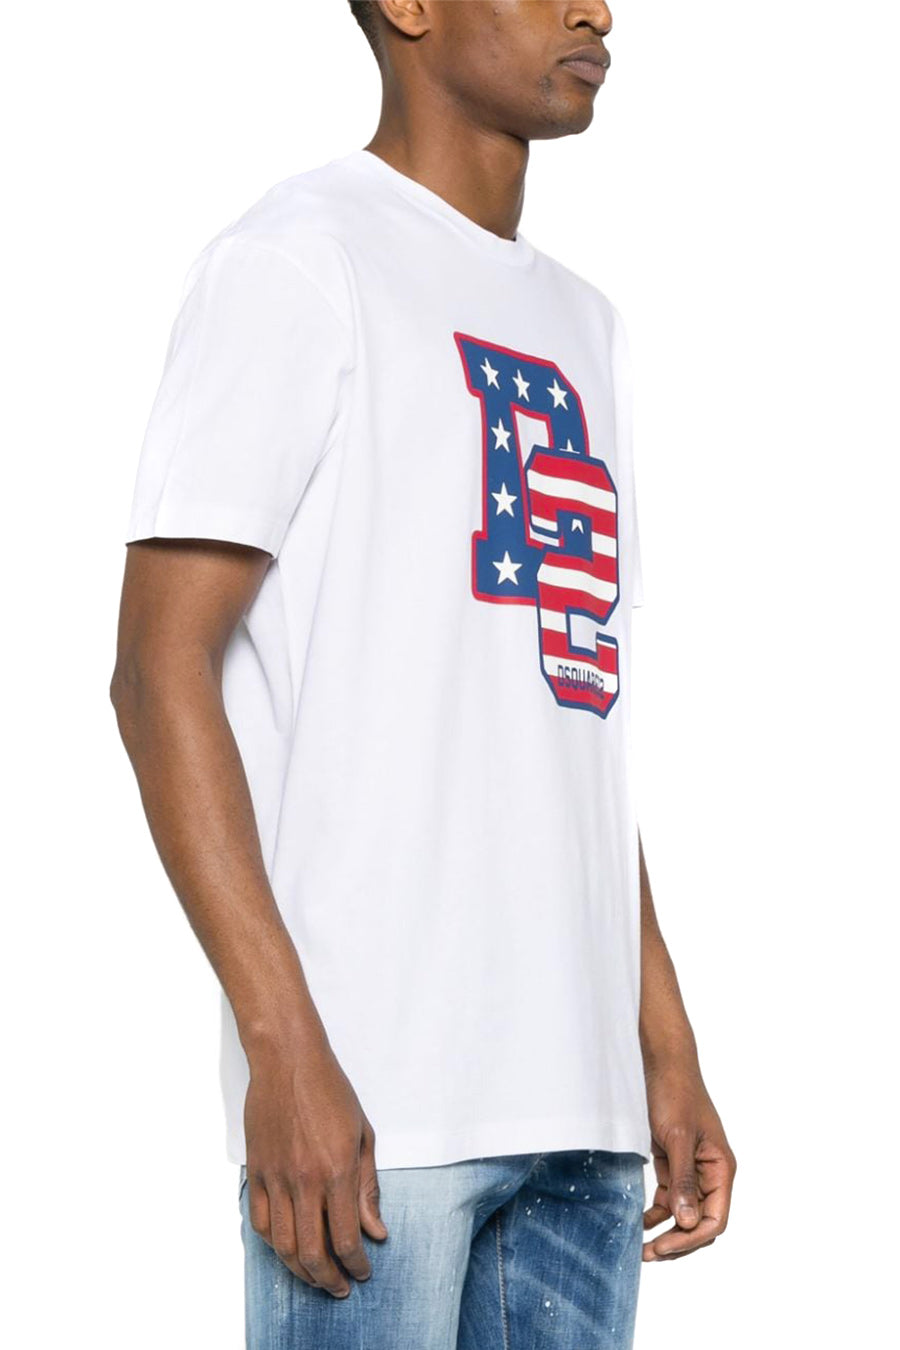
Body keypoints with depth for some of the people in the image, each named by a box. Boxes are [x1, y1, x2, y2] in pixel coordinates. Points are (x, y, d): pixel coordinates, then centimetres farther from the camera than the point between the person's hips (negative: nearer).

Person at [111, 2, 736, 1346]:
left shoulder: (582, 327, 22)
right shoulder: (301, 257, -2)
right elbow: (160, 667, -10)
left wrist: (668, 1050, 15)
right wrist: (284, 1045, -17)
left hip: (576, 1105, 7)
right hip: (371, 1089, -7)